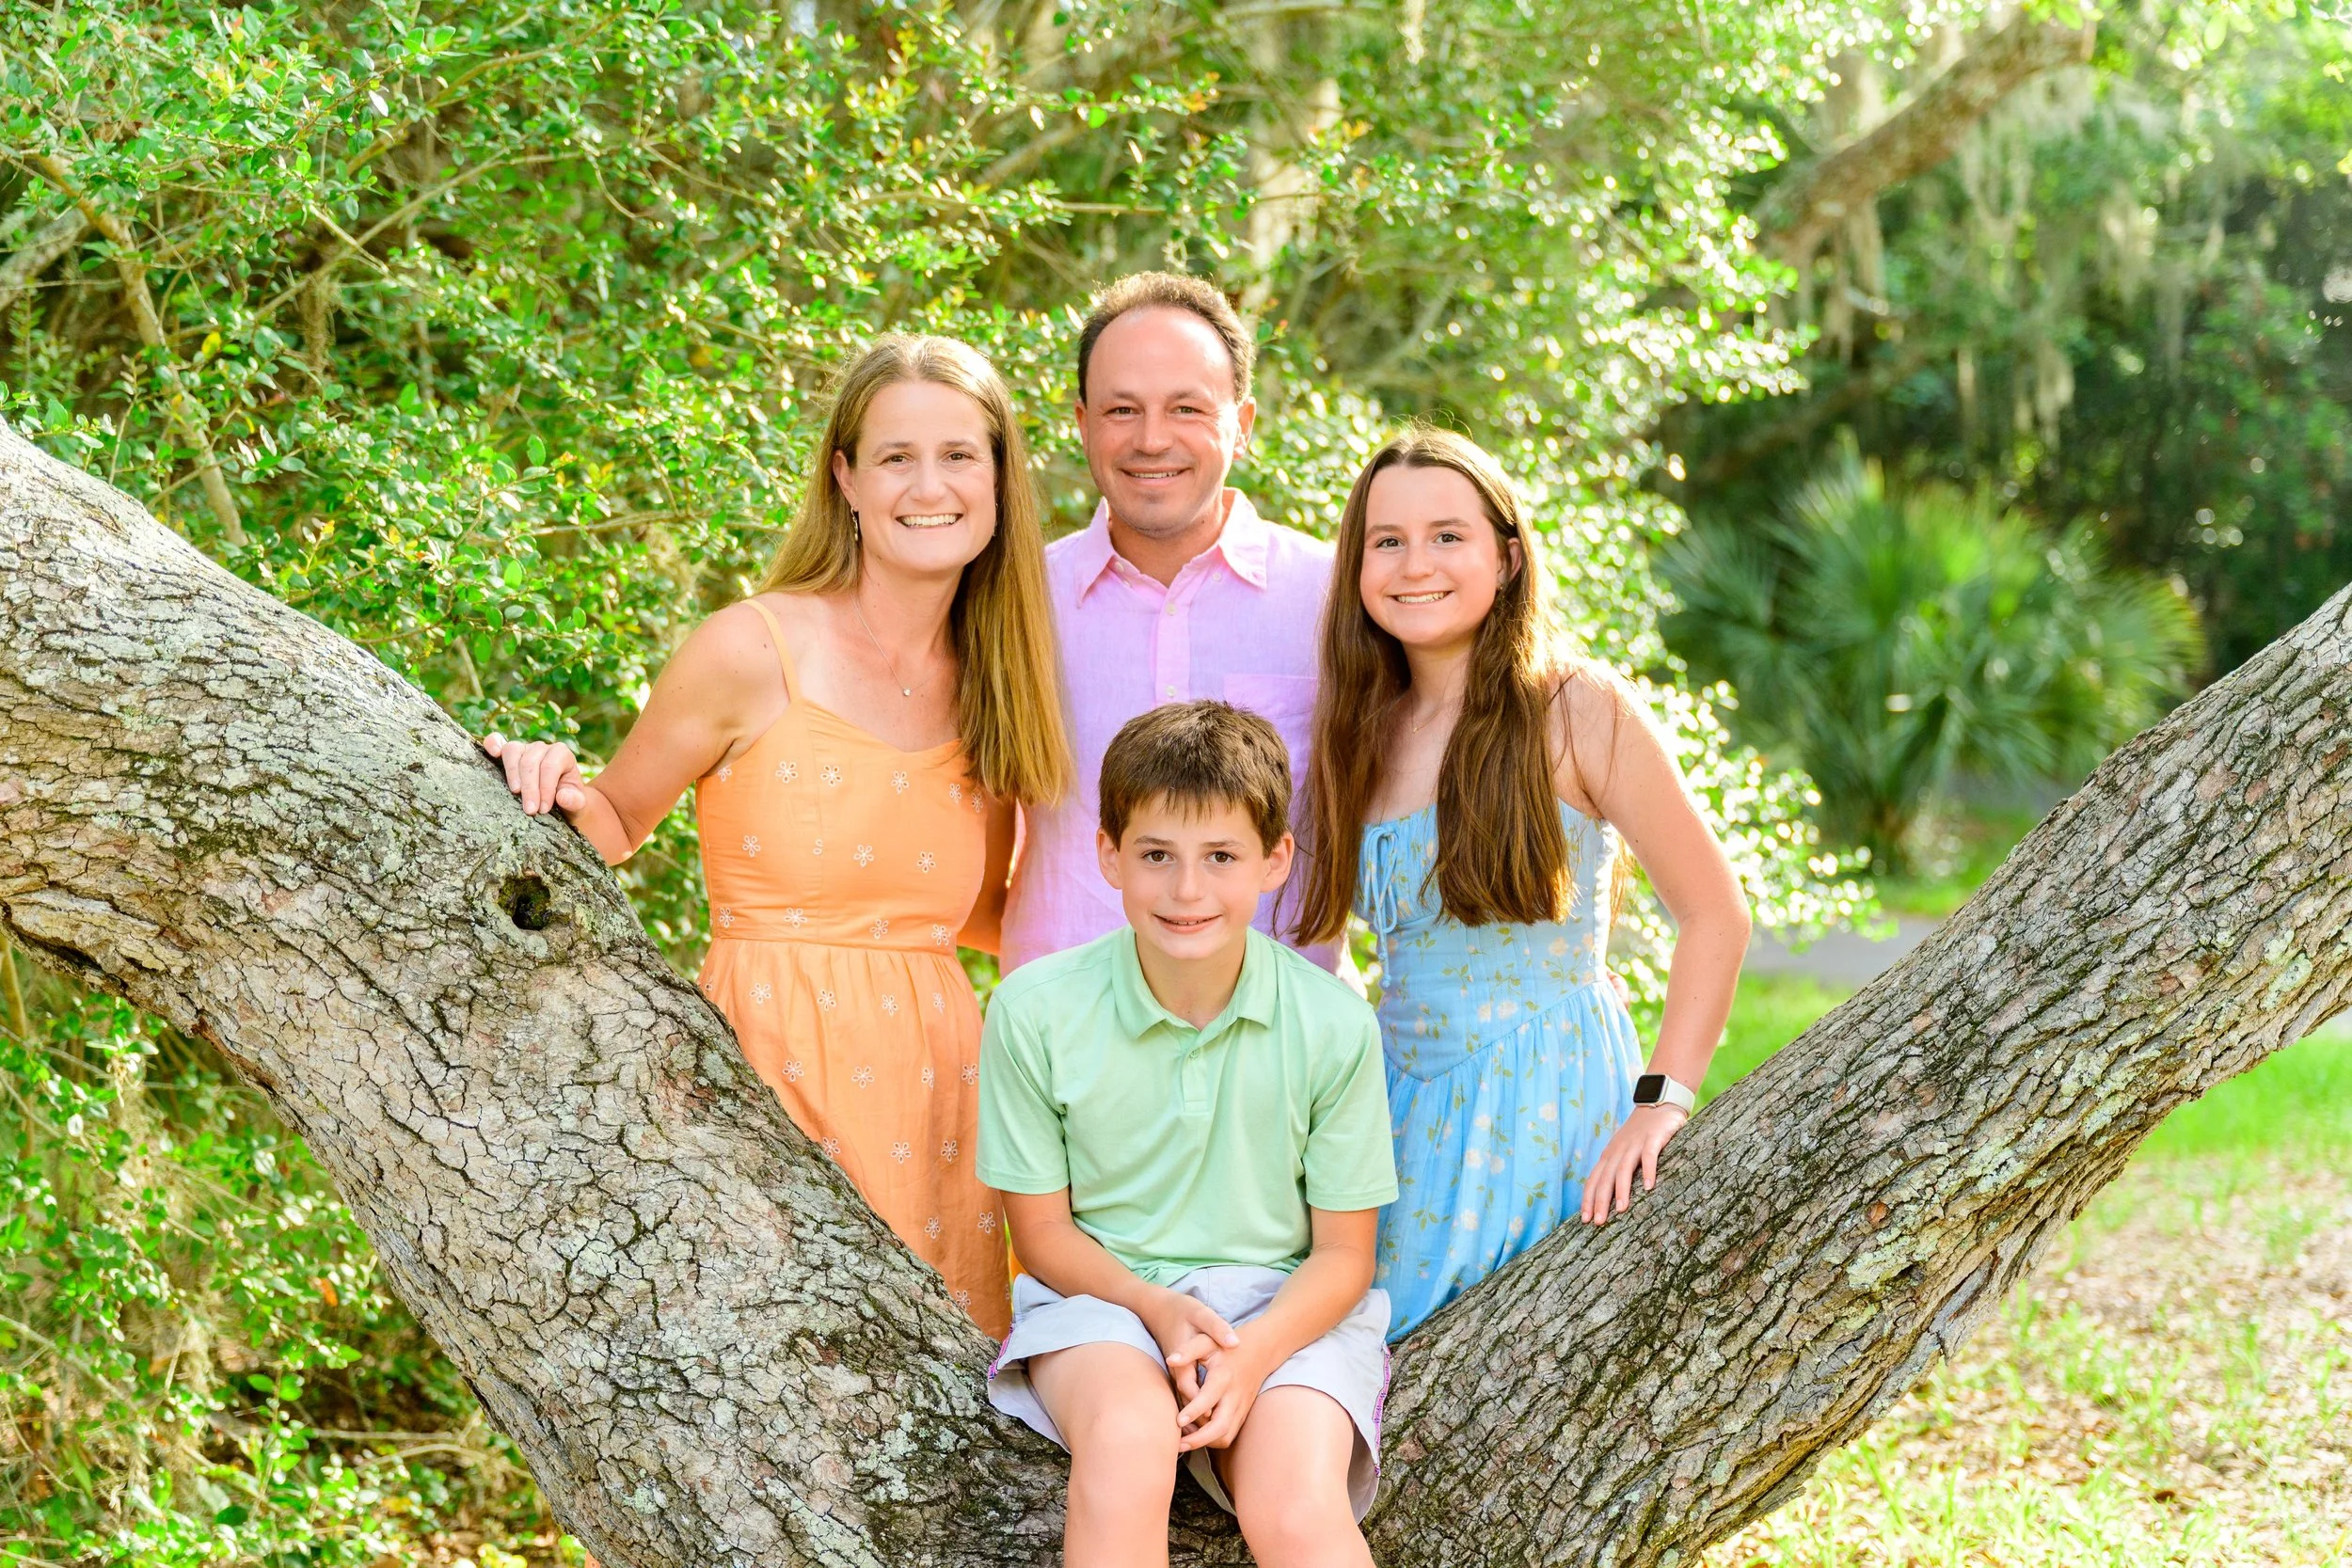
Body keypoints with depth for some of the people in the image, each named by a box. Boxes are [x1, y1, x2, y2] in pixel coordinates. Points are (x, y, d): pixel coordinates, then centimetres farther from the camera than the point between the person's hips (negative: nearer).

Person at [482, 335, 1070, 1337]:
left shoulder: (993, 688, 10)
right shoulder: (753, 651, -5)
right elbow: (612, 826, 5)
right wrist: (562, 794, -16)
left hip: (932, 1076, 5)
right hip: (771, 1063, -4)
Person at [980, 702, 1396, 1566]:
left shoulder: (1332, 1024, -6)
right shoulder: (1037, 1009, -7)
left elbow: (1342, 1253, 1)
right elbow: (1042, 1229, 2)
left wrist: (1255, 1353, -19)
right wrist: (1158, 1308, -17)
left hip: (1284, 1306, 0)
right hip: (1102, 1292, 0)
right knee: (1128, 1433, -35)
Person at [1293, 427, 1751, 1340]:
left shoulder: (1578, 709, -7)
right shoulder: (1367, 733, 10)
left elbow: (1715, 914, -7)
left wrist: (1662, 1099, -14)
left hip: (1552, 1105, -5)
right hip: (1406, 1109, 5)